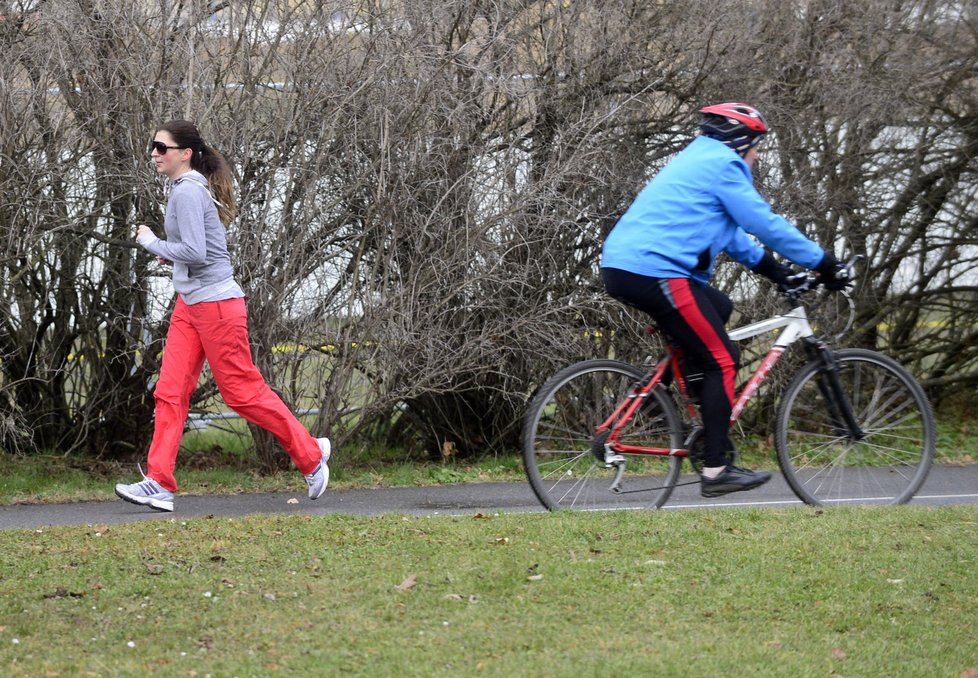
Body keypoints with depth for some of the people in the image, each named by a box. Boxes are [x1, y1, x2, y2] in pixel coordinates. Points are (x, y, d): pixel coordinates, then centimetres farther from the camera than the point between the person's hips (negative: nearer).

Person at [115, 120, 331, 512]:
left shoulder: (188, 191, -17)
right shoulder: (184, 187, 14)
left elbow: (195, 252, -25)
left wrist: (151, 243, -12)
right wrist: (169, 251, 9)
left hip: (215, 303, -10)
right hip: (189, 304, 10)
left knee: (243, 390, -1)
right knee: (170, 391, 1)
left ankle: (310, 454, 14)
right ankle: (159, 484, -2)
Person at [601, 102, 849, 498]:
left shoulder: (698, 160, 27)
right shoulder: (723, 165, -4)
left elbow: (731, 231, 33)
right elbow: (766, 224, -5)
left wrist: (775, 270, 31)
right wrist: (823, 264, 2)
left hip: (620, 265, 10)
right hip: (653, 273, -10)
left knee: (719, 309, 26)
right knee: (722, 361, -3)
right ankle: (715, 471, -5)